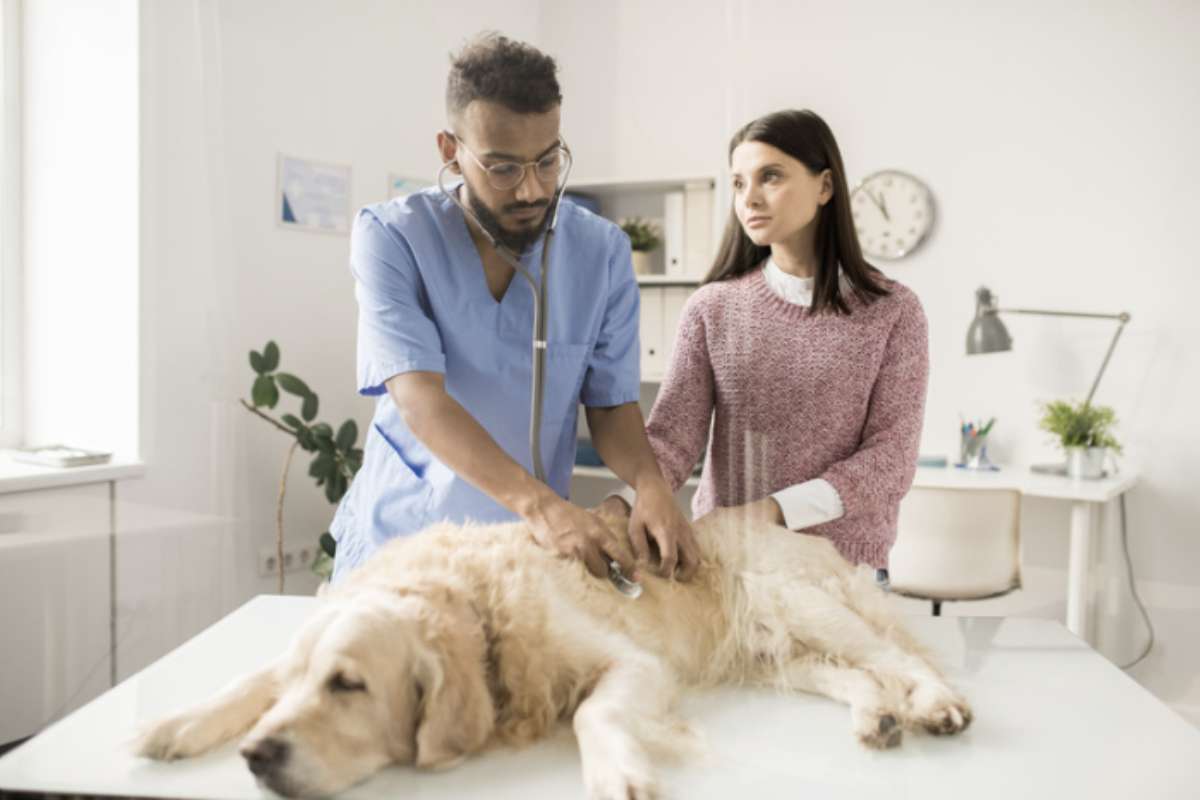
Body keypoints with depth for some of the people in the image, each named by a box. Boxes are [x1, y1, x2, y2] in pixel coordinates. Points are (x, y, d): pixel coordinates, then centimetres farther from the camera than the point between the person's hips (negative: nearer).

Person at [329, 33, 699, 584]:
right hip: (398, 535, -1)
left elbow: (611, 404, -6)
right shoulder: (390, 237, -15)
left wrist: (649, 483, -28)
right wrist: (537, 504, -39)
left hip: (534, 547, 1)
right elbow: (419, 399, -26)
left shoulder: (603, 252, -9)